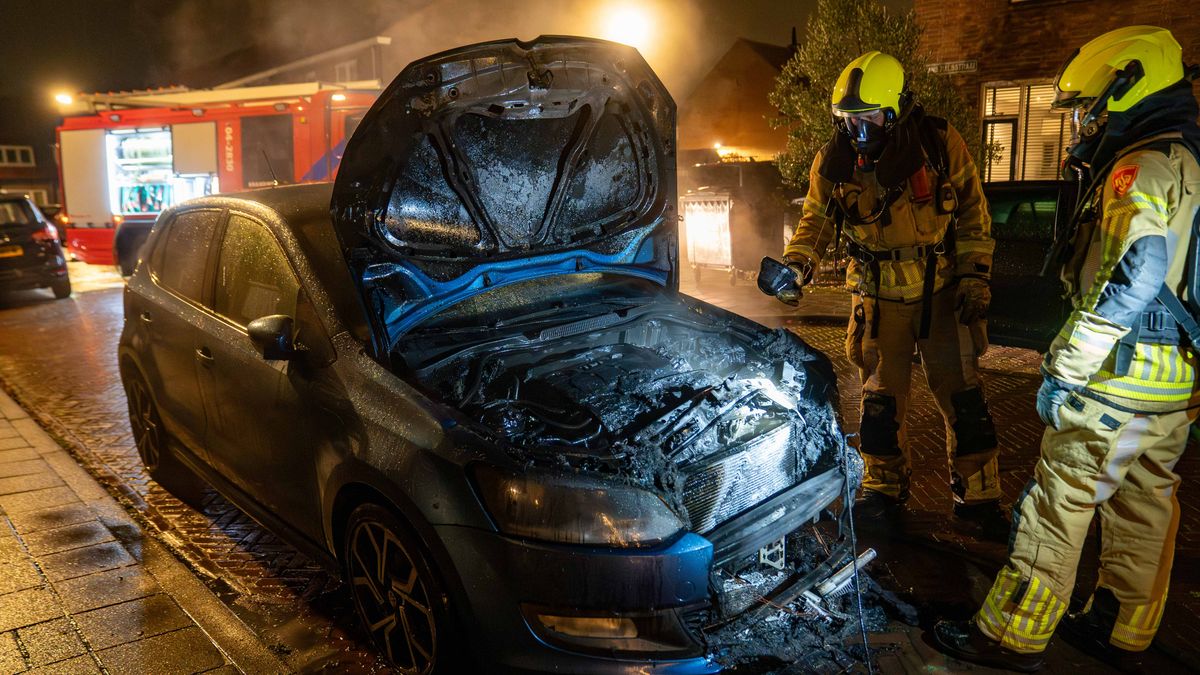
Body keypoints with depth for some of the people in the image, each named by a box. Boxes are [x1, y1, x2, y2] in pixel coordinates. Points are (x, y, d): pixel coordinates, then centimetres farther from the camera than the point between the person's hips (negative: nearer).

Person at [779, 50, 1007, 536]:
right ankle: (884, 489, 26)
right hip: (879, 297, 1)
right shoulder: (834, 161, -5)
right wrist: (796, 264, -21)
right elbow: (817, 220, -2)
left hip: (942, 292, -1)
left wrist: (976, 274, -4)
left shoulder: (941, 144, -9)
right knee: (879, 400, 8)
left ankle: (977, 496, 19)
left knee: (963, 398, 4)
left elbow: (972, 212, 1)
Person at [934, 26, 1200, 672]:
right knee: (1145, 504, 16)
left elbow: (1128, 280, -24)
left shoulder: (1143, 168, -15)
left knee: (1055, 506, -3)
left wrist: (1065, 370, -21)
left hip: (1123, 379, -10)